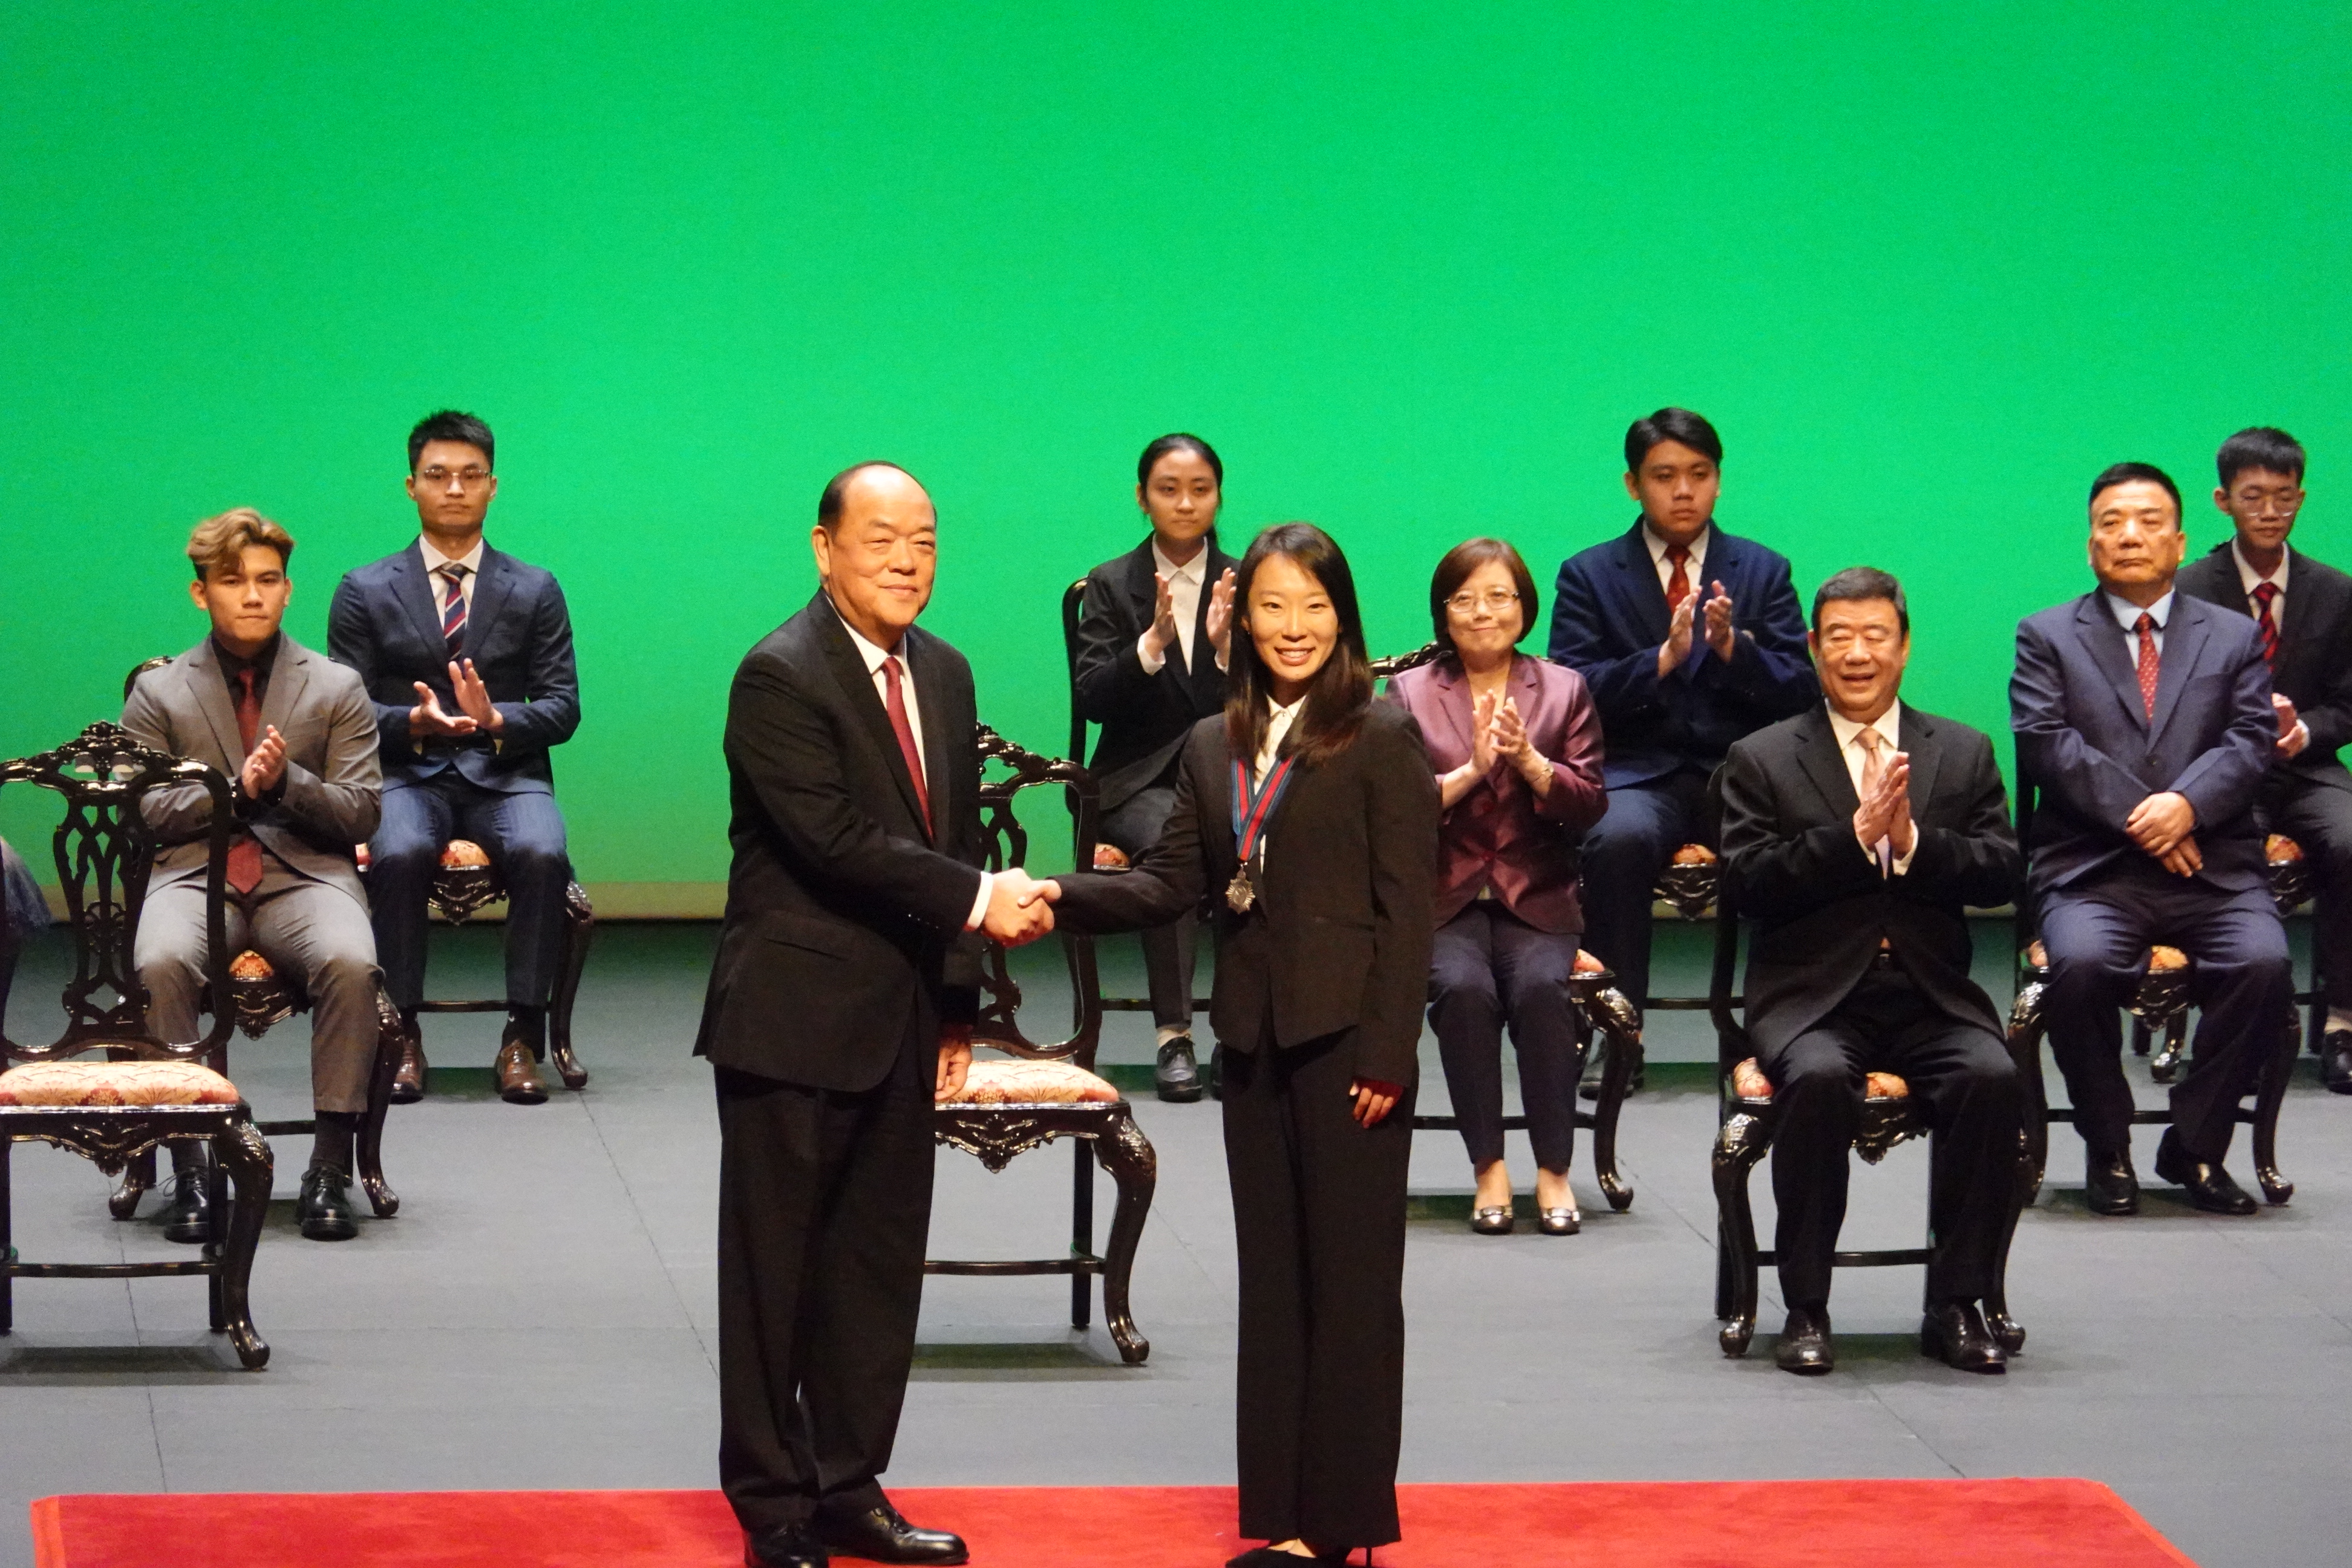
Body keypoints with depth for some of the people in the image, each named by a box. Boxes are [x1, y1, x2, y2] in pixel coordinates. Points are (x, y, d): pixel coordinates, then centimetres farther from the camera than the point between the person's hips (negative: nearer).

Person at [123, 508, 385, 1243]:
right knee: (161, 964, -35)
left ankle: (330, 1169, -28)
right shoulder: (158, 694, 14)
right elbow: (144, 810, 5)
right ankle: (189, 1170, -28)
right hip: (194, 874, 0)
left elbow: (360, 814, 7)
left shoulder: (338, 688, 14)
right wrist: (236, 788, -9)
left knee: (352, 964, -34)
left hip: (306, 874, 0)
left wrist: (286, 780, -11)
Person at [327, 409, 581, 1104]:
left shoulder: (535, 591, 12)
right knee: (399, 854, -35)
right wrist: (414, 721, -17)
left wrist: (495, 720, -16)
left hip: (506, 775, 1)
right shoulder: (365, 591, 9)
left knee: (542, 854, -33)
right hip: (408, 776, -1)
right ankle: (400, 1034, -24)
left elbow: (563, 707, 6)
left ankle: (523, 1037, -25)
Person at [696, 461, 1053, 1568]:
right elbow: (836, 839, -21)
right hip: (797, 1019, -7)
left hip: (903, 1020, 7)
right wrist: (979, 900, -21)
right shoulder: (781, 676, -13)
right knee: (777, 1268, 2)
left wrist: (958, 1008, 13)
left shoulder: (943, 674, 11)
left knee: (881, 1264, 11)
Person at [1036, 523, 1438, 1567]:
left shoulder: (1382, 737, -7)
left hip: (1346, 1039, -6)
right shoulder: (1214, 746, 11)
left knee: (1350, 1276, -1)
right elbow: (1171, 883, 8)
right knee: (1272, 1276, 10)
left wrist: (1386, 1055, -14)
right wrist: (1062, 897, -9)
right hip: (1255, 1039, 6)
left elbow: (1408, 906, -10)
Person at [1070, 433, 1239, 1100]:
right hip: (1141, 781, -1)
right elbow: (1091, 700, -4)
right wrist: (1154, 641, -20)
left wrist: (1226, 646, -16)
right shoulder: (1111, 584, 7)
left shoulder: (1242, 586, 10)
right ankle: (1174, 1036, -31)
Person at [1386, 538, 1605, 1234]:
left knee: (1541, 989, -29)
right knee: (1463, 988, -31)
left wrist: (1528, 760, -14)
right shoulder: (1409, 693, 8)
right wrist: (1472, 770, -15)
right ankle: (1489, 1169, -21)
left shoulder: (1564, 690, 11)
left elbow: (1589, 805, 1)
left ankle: (1554, 1170, -20)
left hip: (1538, 899, 1)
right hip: (1444, 899, -1)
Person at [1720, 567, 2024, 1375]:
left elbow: (2002, 873, 4)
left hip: (1932, 999, 2)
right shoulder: (1761, 760, 10)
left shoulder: (1964, 753, 16)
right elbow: (1751, 883, -5)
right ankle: (1805, 1309, -21)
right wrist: (1856, 835, -15)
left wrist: (1912, 840, -12)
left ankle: (1957, 1305, -16)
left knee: (1993, 1079, -29)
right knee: (1819, 1080, -34)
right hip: (1813, 998, -2)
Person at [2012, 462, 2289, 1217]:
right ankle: (2107, 1152, -9)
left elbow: (2251, 742, 4)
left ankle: (2195, 1146, -8)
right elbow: (2046, 743, -2)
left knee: (2263, 965, -28)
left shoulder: (2235, 637, 18)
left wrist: (2188, 803, -16)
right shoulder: (2047, 636, 13)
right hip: (2091, 869, -1)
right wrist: (2136, 816, -13)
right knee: (2080, 966, -32)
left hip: (2211, 867, 1)